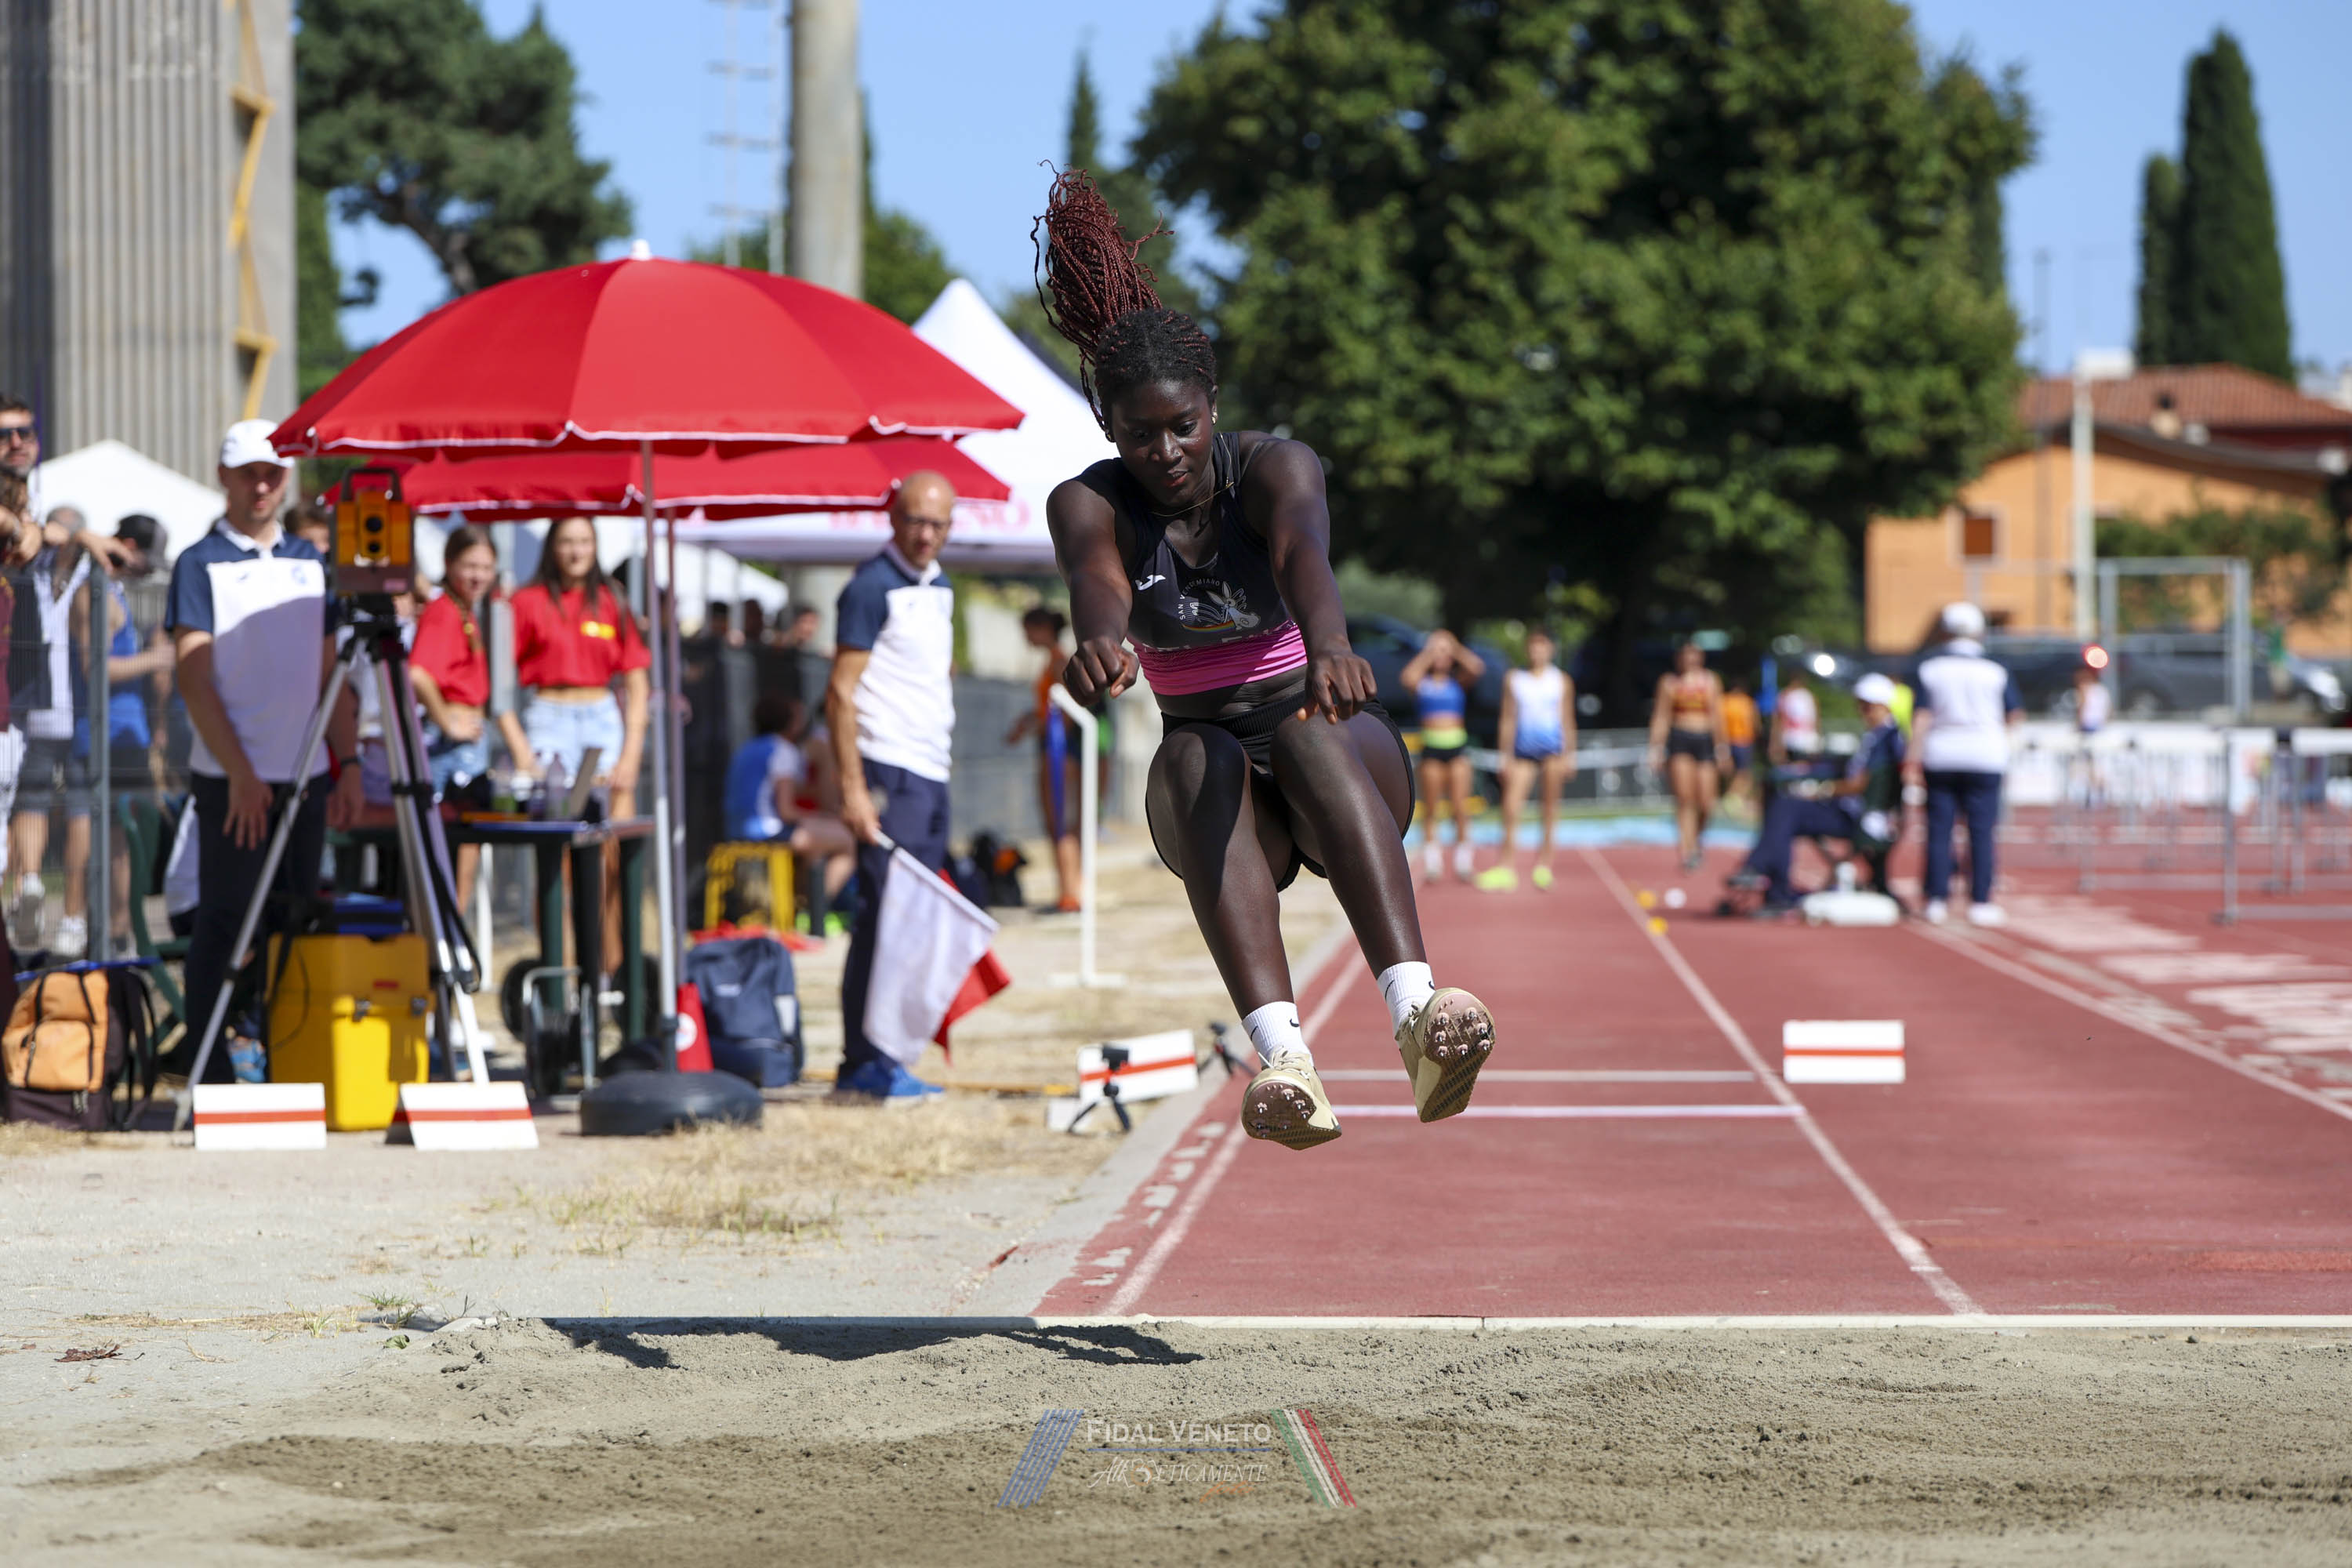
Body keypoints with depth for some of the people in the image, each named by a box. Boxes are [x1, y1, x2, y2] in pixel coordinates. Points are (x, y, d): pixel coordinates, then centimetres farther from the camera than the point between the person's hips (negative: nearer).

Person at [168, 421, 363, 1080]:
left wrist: (348, 762, 6)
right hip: (231, 780, -5)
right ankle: (209, 1074, 1)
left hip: (305, 777, 5)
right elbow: (195, 679, -9)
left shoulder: (309, 563, 13)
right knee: (223, 923, -3)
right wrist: (240, 773, -15)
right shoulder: (200, 564, -3)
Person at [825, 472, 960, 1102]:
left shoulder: (939, 588, 16)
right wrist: (853, 787, -19)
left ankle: (875, 1062, 11)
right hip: (890, 775, -9)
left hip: (932, 775, 9)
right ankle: (868, 1064, -10)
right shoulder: (873, 588, -9)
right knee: (884, 919, -11)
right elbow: (841, 692, -13)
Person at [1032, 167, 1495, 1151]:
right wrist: (1104, 639, -58)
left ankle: (1416, 1014, -58)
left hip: (1353, 767, -1)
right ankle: (1281, 1054, -56)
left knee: (1307, 729, -36)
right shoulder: (1089, 504, -8)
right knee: (1199, 760, -34)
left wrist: (1328, 643, -60)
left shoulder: (1275, 467, -11)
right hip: (1212, 781, 1)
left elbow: (1303, 549, -36)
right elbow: (1095, 577, -33)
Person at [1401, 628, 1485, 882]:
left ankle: (1462, 863, -1)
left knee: (1460, 808, -5)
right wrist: (1428, 652, -13)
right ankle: (1431, 865, 2)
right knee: (1432, 809, 0)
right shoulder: (1422, 682, 6)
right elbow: (1408, 677, -17)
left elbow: (1476, 668, -8)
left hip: (1457, 745, 1)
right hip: (1432, 747, -1)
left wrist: (1454, 648, -9)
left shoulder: (1458, 681, 10)